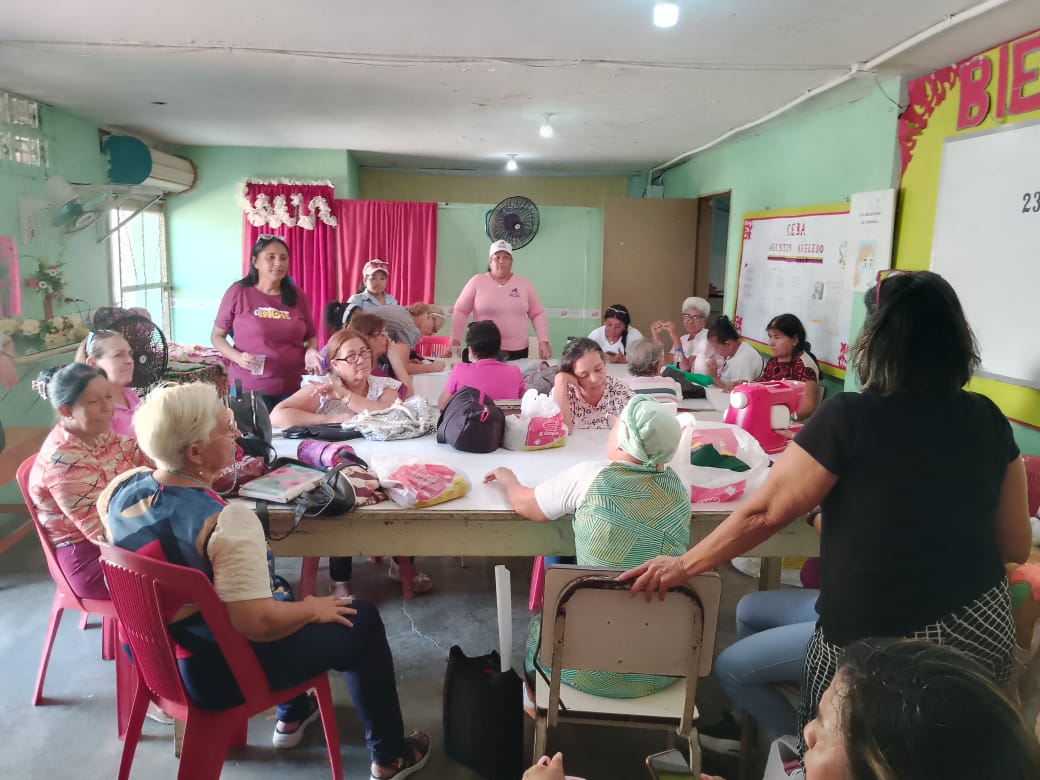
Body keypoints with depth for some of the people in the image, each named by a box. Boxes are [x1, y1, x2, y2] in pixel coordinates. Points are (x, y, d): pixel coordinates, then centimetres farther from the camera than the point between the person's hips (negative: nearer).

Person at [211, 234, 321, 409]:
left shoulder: (298, 296, 5)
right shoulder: (238, 293, -4)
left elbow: (311, 336, 15)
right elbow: (217, 336, 4)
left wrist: (311, 350, -7)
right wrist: (237, 357, -14)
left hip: (292, 388, 3)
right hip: (249, 388, -3)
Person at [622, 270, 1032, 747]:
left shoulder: (849, 417, -18)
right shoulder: (987, 420, -3)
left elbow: (763, 512, -13)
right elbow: (1015, 546, 4)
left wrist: (684, 565, -2)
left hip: (880, 645, -5)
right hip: (983, 626, 6)